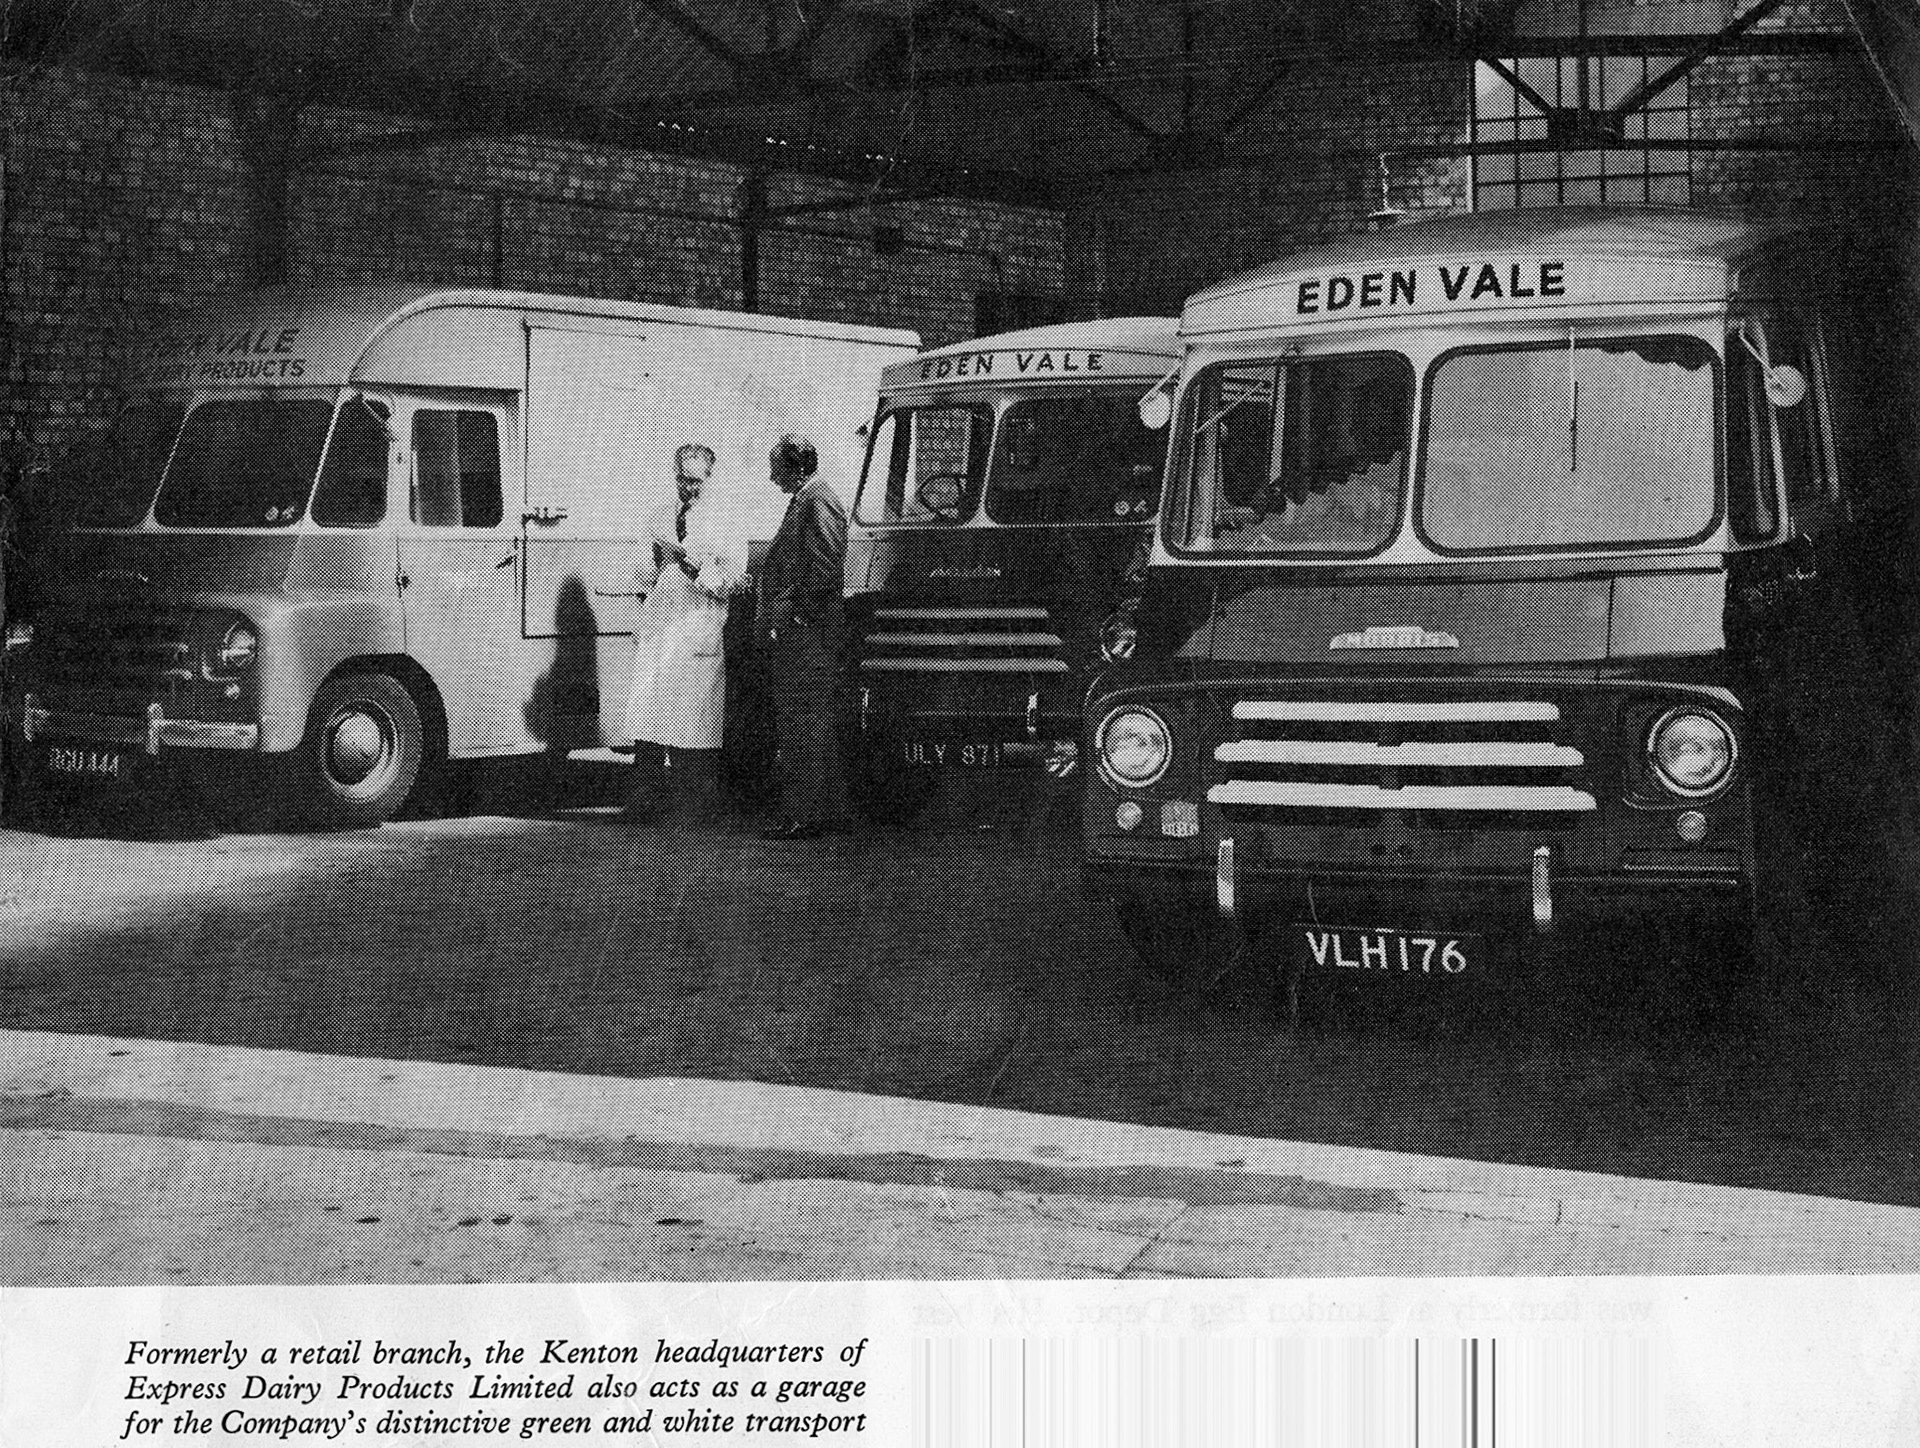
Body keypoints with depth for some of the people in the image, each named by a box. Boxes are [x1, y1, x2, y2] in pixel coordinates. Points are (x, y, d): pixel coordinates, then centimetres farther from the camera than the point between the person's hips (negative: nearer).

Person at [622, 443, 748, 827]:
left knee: (692, 717, -5)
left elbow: (734, 581, -7)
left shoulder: (724, 523, 0)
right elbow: (642, 578, 24)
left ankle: (694, 804, 2)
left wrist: (694, 567, -18)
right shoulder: (659, 519, 17)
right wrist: (654, 562, 5)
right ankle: (646, 798, 6)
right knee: (647, 710, 0)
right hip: (657, 627, 5)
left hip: (698, 631, -5)